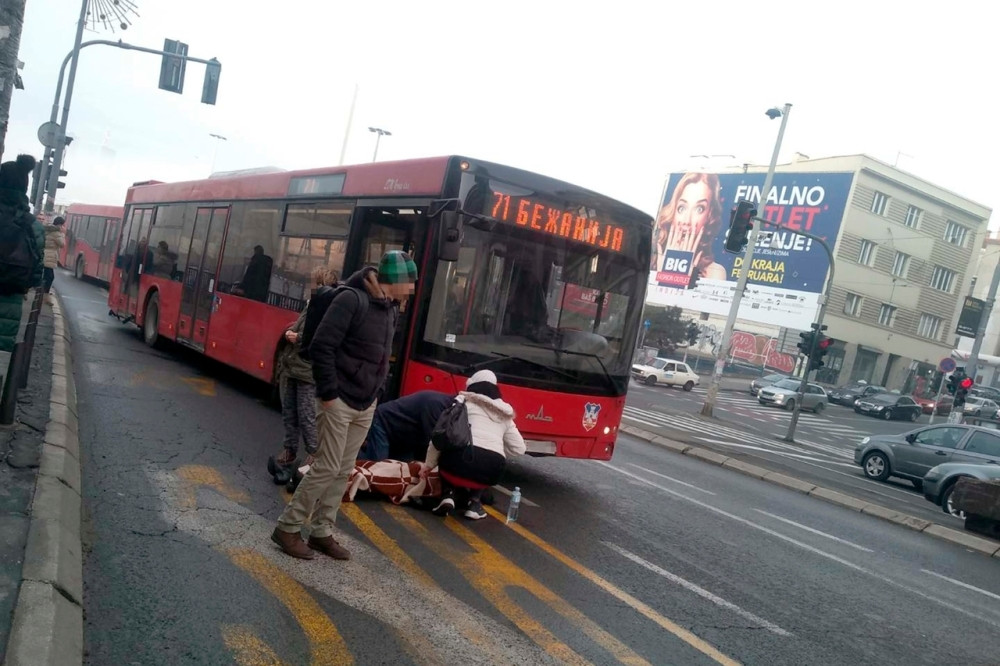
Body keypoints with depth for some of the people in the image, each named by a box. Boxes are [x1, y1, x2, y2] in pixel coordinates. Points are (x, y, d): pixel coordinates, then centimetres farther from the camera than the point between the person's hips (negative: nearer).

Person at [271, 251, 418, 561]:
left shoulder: (391, 309, 7)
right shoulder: (351, 300, -18)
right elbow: (321, 347, -20)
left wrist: (377, 390, 8)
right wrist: (328, 393, -19)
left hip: (366, 406, 8)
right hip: (340, 401, -8)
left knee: (344, 471, 12)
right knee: (327, 467, -3)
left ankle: (322, 532, 23)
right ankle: (287, 527, 12)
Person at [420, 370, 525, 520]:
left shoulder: (463, 401, 16)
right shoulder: (505, 414, 26)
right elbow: (518, 448, 26)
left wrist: (429, 464, 19)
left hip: (462, 459, -2)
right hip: (492, 472, 3)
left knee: (447, 458, 34)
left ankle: (448, 495, 9)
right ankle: (474, 501, 15)